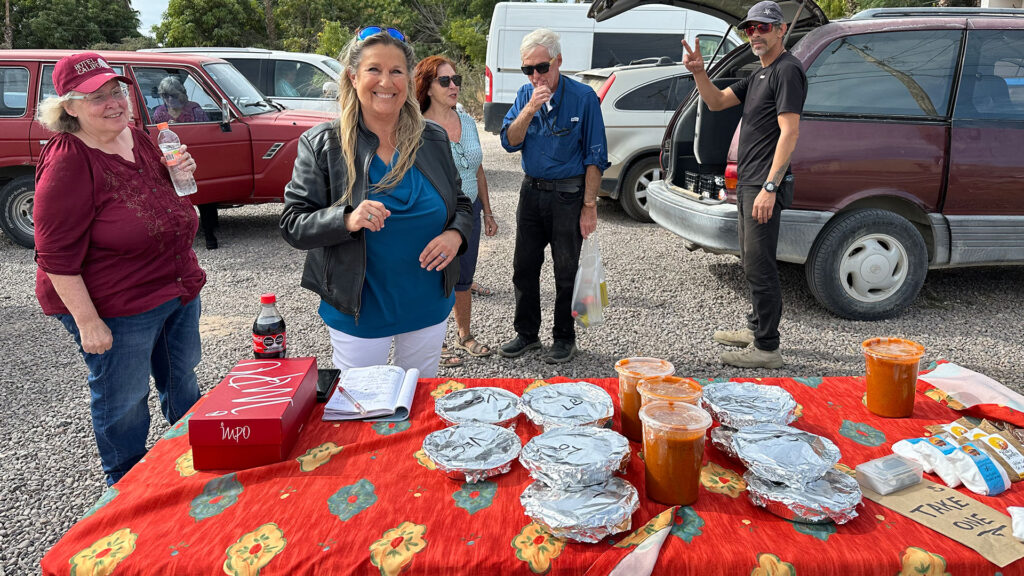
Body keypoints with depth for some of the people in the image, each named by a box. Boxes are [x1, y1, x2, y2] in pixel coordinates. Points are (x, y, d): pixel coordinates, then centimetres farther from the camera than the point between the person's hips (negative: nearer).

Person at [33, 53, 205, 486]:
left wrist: (180, 173, -2)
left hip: (180, 288, 8)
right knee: (123, 400, 10)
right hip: (116, 309, -8)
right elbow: (57, 257, -21)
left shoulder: (138, 138, 2)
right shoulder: (67, 162, -21)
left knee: (182, 378, 24)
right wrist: (88, 322, -23)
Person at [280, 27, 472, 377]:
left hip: (428, 307, 3)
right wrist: (347, 220, -28)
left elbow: (461, 205, 10)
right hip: (358, 314, -3)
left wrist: (455, 235, -13)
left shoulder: (433, 139, 1)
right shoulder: (322, 144, -9)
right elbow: (293, 225, -10)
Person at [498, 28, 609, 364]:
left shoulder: (583, 97, -10)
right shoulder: (525, 95, 4)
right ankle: (527, 333, 27)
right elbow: (509, 142, -6)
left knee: (566, 271, 4)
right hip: (532, 191, 5)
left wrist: (589, 205, -12)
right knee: (524, 267, 11)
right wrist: (530, 107, -19)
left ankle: (564, 338, 20)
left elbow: (595, 157, -9)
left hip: (568, 194, -5)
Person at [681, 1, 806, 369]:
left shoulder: (787, 70, -12)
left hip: (764, 186, -10)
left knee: (760, 266, -8)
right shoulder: (759, 75, 20)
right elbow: (717, 102, 19)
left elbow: (789, 132, -20)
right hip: (748, 183, 11)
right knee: (751, 262, 18)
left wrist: (769, 187, -26)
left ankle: (767, 349, -2)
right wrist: (698, 73, 0)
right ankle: (756, 329, 31)